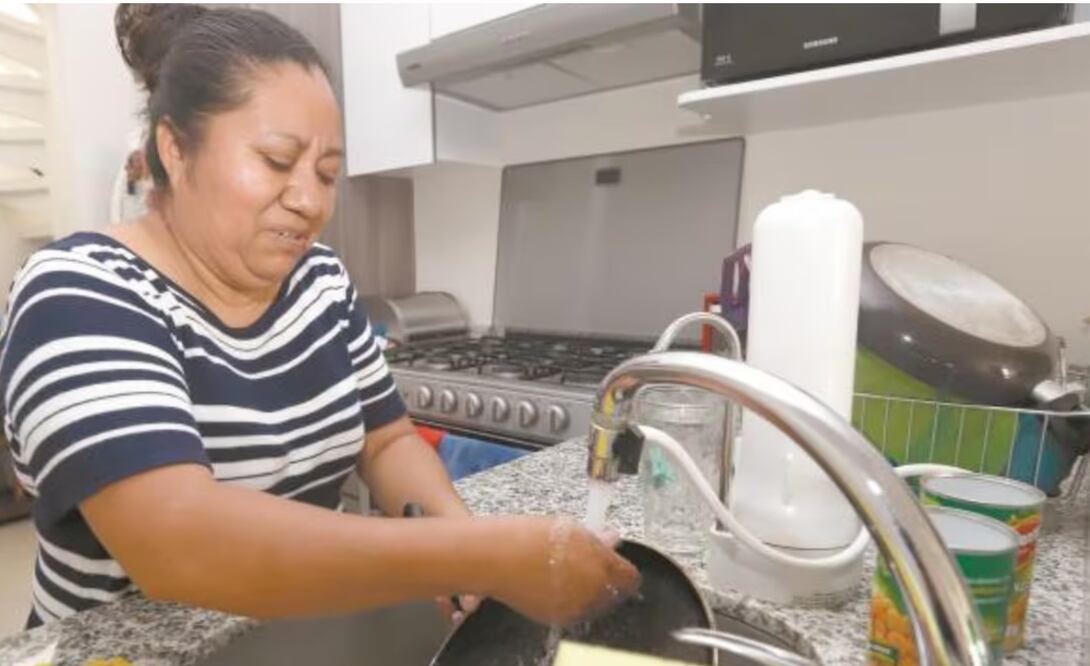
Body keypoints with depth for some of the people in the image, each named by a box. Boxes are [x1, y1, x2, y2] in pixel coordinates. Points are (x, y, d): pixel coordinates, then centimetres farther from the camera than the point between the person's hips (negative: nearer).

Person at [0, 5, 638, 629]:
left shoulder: (323, 281, -4)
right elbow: (174, 538, -31)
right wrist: (489, 555, -34)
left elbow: (388, 441, 0)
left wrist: (453, 523, -19)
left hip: (311, 630, 3)